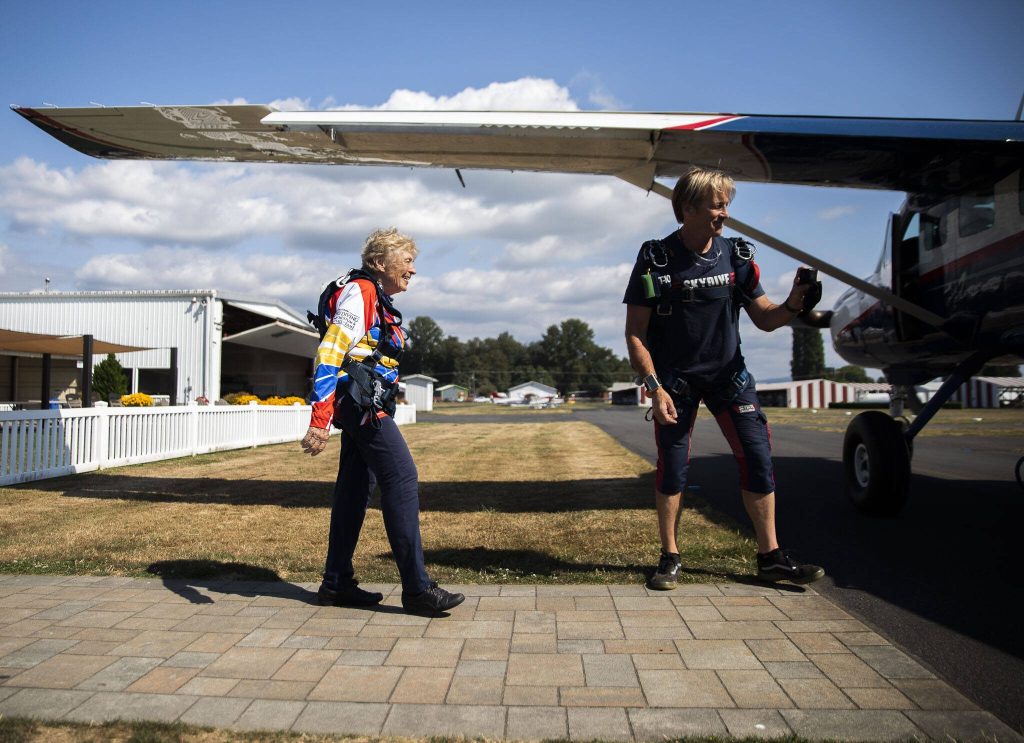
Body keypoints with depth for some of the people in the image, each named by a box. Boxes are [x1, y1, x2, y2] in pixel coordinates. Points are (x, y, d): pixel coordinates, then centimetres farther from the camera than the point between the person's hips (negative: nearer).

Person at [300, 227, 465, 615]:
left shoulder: (379, 301, 21)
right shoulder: (358, 292, -10)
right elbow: (329, 353, -19)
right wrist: (319, 421, -26)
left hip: (366, 406, 10)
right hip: (360, 403, -10)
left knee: (356, 487, 11)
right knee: (402, 478, -12)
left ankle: (337, 583, 19)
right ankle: (416, 588, -10)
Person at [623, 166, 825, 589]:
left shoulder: (737, 257, 0)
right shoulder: (655, 260, -10)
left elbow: (764, 319, 4)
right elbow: (635, 333, -10)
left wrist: (792, 306, -18)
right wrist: (654, 386, -18)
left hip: (727, 372, 3)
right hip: (676, 377, -3)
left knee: (758, 457, -3)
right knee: (672, 465, -2)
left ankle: (770, 557, 10)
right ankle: (670, 558, 13)